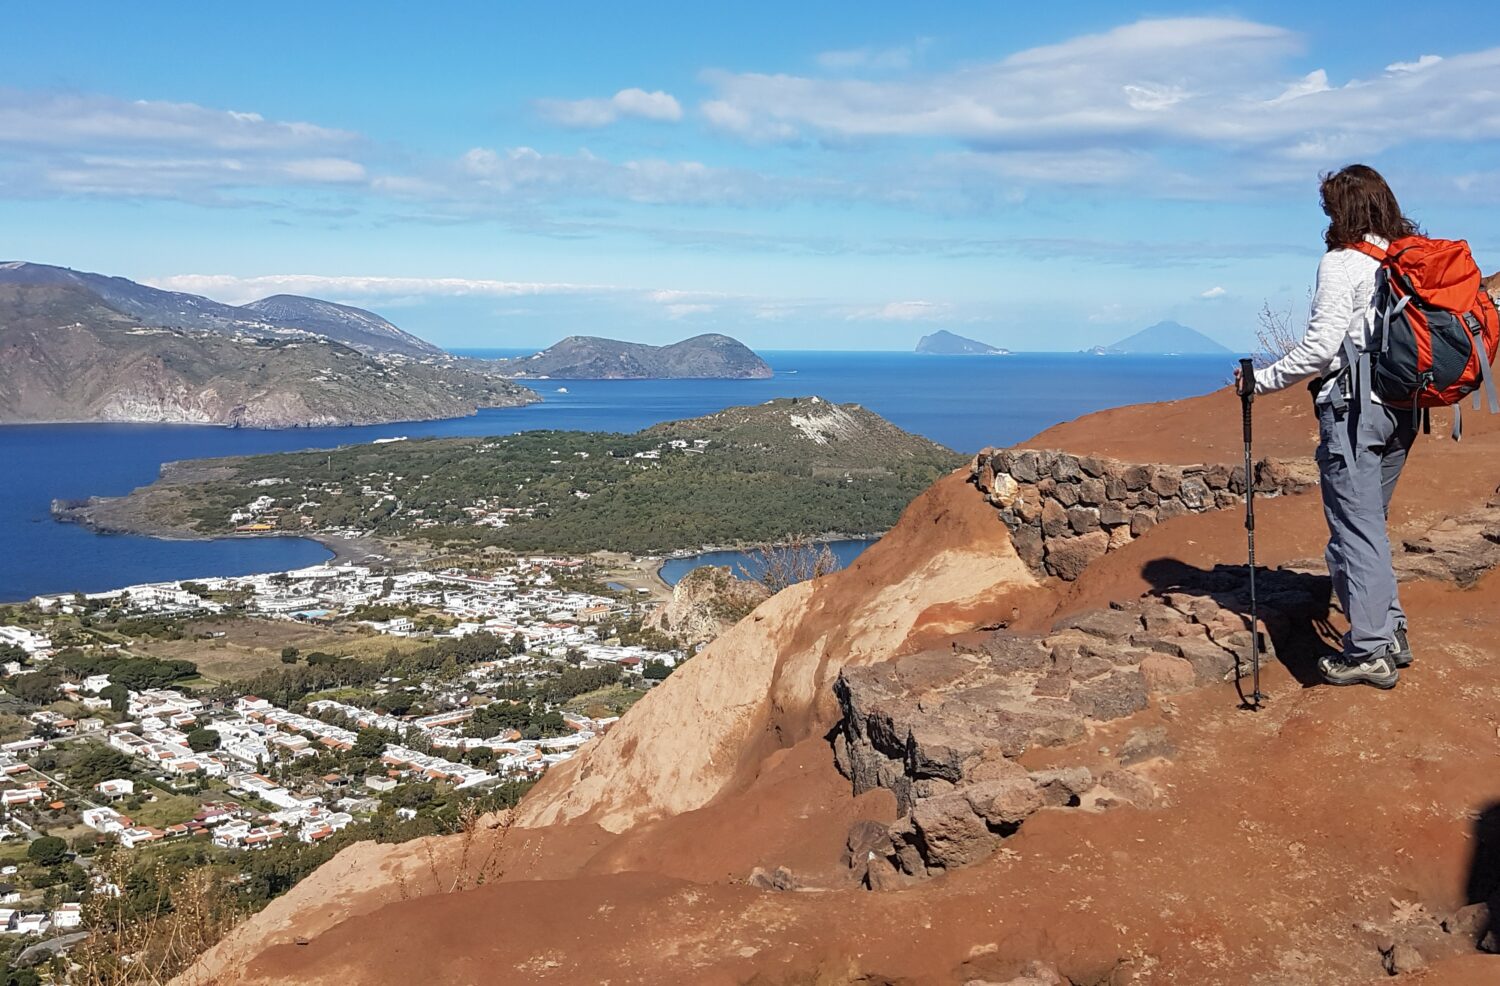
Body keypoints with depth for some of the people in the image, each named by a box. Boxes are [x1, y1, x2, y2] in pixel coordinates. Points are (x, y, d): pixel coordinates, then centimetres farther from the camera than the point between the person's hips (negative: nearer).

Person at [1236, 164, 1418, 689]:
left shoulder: (1342, 263, -10)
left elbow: (1321, 345, -15)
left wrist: (1263, 379, -5)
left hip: (1353, 407, -8)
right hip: (1401, 408, 8)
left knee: (1355, 529, -3)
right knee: (1371, 524, 19)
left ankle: (1369, 651, -2)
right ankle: (1391, 632, 22)